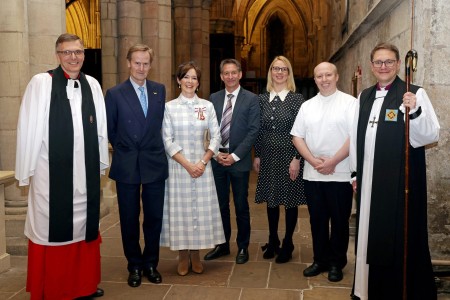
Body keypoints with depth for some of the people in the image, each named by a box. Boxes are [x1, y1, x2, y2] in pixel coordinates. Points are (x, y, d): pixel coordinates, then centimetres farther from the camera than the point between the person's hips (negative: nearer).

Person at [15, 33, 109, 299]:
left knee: (84, 226, 14)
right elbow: (29, 129, -6)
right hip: (52, 174, -4)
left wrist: (101, 165, 10)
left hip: (85, 174, 4)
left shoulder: (92, 85, 6)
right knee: (51, 230, 7)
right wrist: (26, 172, -5)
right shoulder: (41, 83, -6)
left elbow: (101, 129, 9)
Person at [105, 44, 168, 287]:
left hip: (154, 164, 2)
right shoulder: (115, 94, -4)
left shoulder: (160, 90, 4)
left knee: (154, 217, 8)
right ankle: (134, 265, 26)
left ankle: (151, 263, 27)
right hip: (127, 166, -2)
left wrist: (151, 147, 11)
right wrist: (125, 149, 11)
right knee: (129, 219, 9)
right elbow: (109, 129, 4)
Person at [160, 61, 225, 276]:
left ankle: (195, 254, 20)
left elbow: (216, 137, 3)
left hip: (202, 165, 1)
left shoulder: (207, 106, 5)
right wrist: (187, 164, -12)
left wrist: (202, 162, -9)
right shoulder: (169, 107, 0)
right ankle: (183, 256, 19)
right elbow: (167, 141, -4)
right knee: (179, 208, 4)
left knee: (201, 208, 5)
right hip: (178, 166, -1)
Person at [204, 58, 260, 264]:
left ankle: (243, 247, 22)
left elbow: (253, 131, -8)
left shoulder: (251, 99, -3)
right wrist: (216, 153, -6)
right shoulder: (213, 98, 7)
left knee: (241, 206, 7)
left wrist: (234, 155, -13)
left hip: (239, 160, -3)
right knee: (221, 205, 12)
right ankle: (222, 245, 26)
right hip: (217, 160, 3)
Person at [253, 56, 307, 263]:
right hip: (268, 157, 4)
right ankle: (272, 241, 29)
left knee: (290, 200, 6)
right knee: (271, 199, 12)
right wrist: (257, 156, 6)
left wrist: (297, 159, -13)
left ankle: (287, 244, 22)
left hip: (289, 156, -3)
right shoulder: (262, 99, 6)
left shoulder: (297, 99, -5)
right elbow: (259, 130, 9)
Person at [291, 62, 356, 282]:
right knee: (317, 219, 12)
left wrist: (332, 162, -14)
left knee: (339, 220, 7)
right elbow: (297, 136, 7)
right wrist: (313, 161, -7)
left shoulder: (350, 103, -3)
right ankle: (320, 260, 27)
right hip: (312, 175, 4)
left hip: (340, 175, -4)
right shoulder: (307, 106, 11)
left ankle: (336, 263, 23)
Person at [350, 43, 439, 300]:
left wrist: (414, 111, -31)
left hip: (400, 181, -6)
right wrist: (356, 173, 15)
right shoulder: (365, 96, 11)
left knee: (401, 240, 4)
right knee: (373, 237, 16)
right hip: (370, 181, 6)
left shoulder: (415, 94, -8)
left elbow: (432, 136, -14)